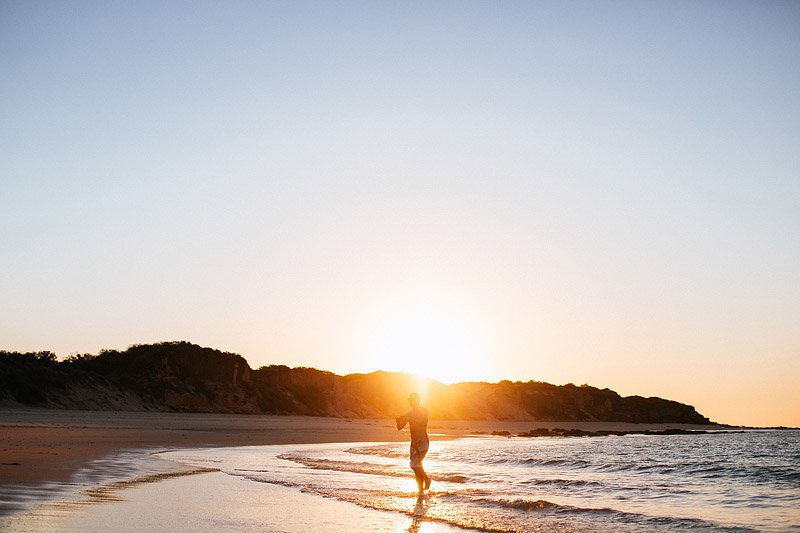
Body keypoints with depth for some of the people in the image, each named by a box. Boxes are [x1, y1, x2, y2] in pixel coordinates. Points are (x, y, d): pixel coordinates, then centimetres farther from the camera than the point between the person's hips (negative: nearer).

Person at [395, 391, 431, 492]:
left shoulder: (424, 411, -2)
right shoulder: (409, 414, 14)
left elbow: (424, 422, -22)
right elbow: (399, 427, 12)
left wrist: (411, 419, -28)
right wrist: (399, 421, -10)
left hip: (423, 441, -6)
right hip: (414, 442, 6)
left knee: (415, 464, -19)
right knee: (417, 466, 2)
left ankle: (426, 479, 5)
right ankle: (421, 490, 9)